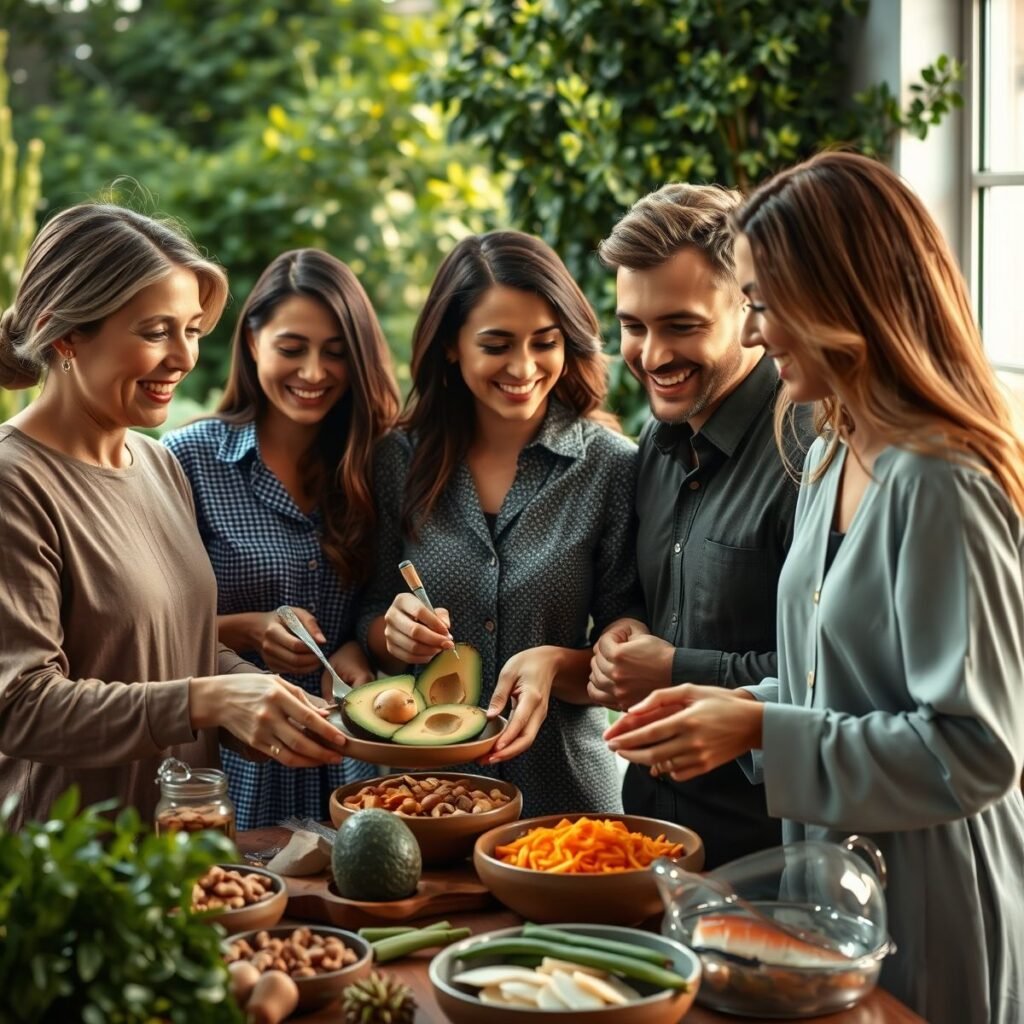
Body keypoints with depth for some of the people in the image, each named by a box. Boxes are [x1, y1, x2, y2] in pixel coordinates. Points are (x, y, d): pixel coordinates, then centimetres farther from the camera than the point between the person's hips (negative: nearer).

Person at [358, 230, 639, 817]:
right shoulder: (402, 459, 0)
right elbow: (373, 632, 8)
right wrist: (392, 631, -13)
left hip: (562, 790, -2)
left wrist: (558, 666, -21)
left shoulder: (613, 468, -7)